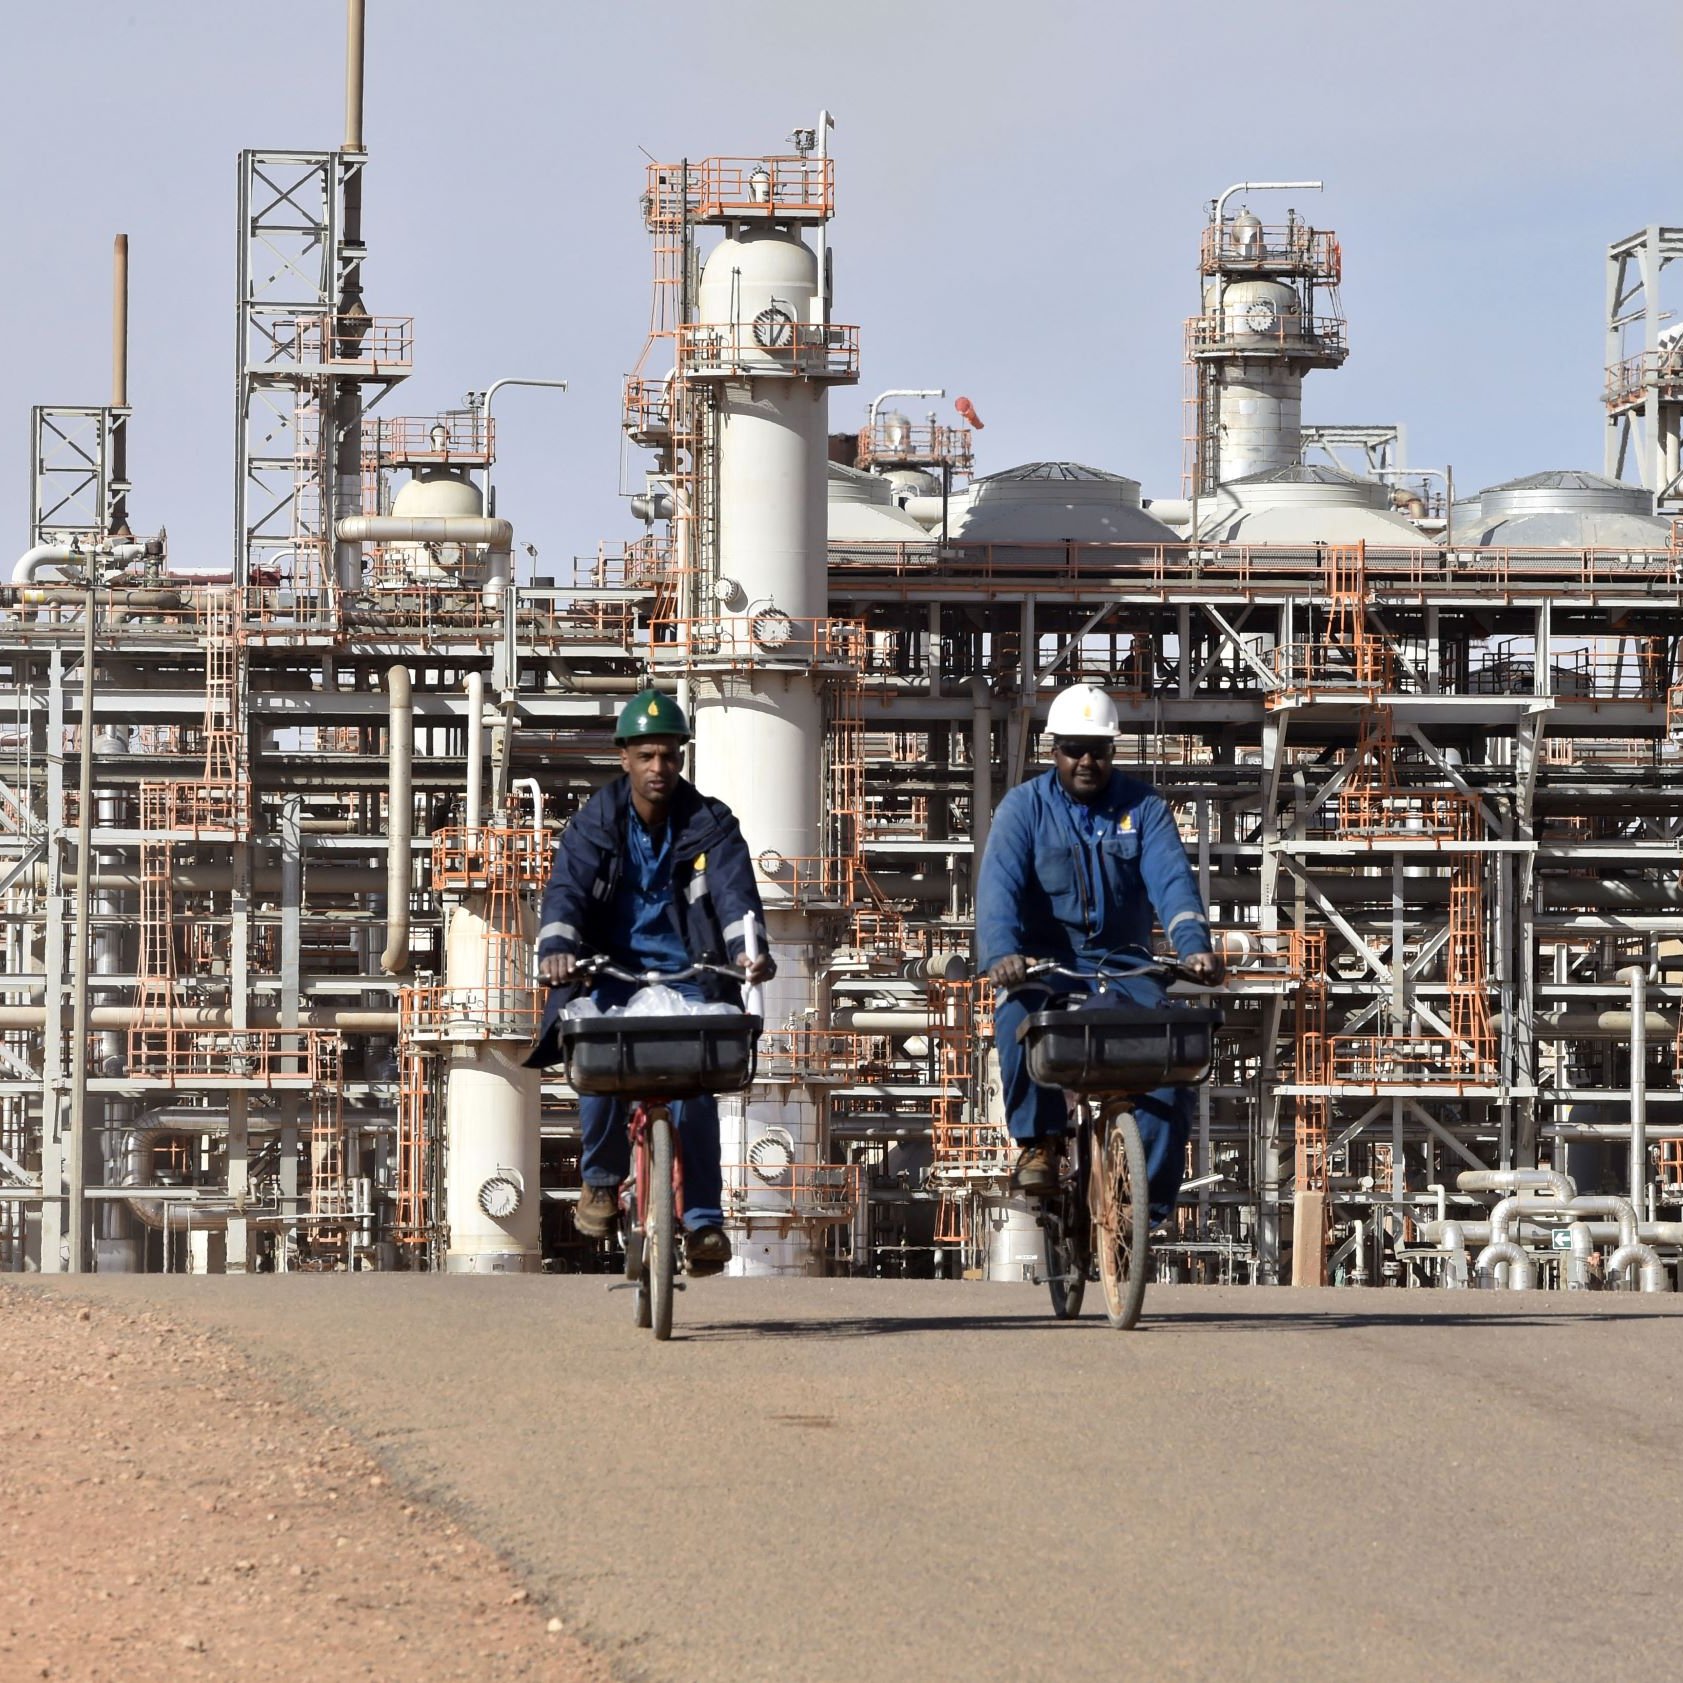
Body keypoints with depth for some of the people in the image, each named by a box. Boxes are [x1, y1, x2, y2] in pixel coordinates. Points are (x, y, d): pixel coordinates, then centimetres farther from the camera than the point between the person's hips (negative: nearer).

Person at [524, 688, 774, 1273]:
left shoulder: (710, 824, 0)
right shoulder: (596, 823, 1)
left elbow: (734, 889, -14)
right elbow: (567, 887, -13)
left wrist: (748, 947, -34)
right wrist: (557, 946, -33)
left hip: (686, 972, 0)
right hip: (612, 972, 0)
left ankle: (703, 1219, -10)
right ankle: (601, 1180, -1)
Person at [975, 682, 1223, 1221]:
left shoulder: (1143, 808, 5)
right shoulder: (1024, 807, 0)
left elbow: (1171, 881, -11)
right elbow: (999, 886, -15)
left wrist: (1194, 946, -31)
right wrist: (1002, 954, -35)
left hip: (1123, 962, 2)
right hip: (1045, 960, -1)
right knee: (1022, 1013, -37)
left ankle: (1151, 1204, -15)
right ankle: (1039, 1142, -23)